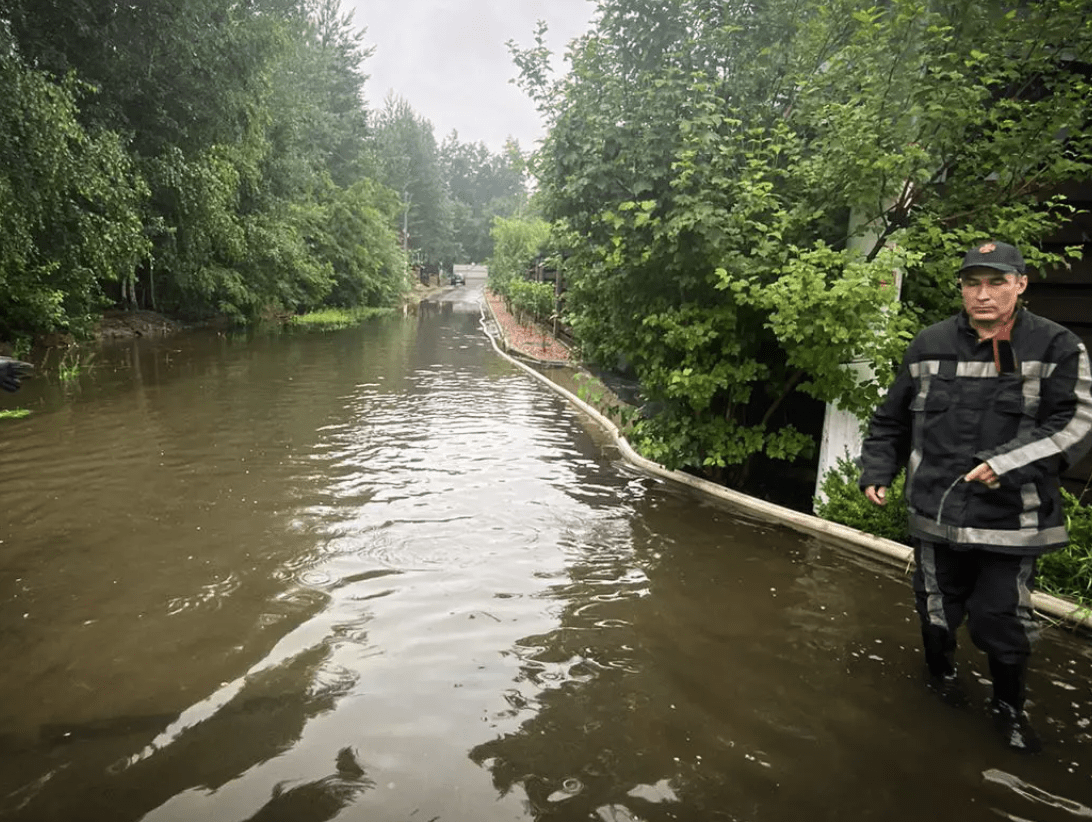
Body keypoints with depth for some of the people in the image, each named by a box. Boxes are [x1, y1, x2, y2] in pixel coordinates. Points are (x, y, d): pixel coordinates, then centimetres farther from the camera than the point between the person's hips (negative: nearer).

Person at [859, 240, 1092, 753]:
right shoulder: (929, 346, 2)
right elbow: (892, 419, 11)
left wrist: (1009, 465, -21)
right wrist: (877, 471, 3)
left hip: (1011, 519, -2)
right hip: (935, 513, 3)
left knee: (1002, 620, 6)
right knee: (936, 610, 18)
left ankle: (1008, 706, 34)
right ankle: (941, 674, 47)